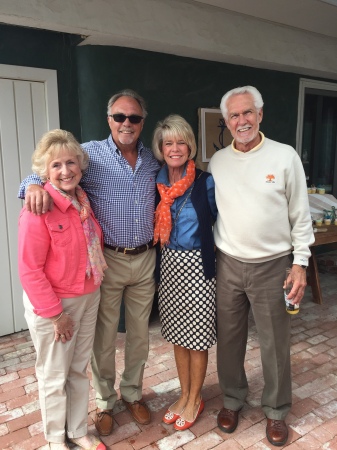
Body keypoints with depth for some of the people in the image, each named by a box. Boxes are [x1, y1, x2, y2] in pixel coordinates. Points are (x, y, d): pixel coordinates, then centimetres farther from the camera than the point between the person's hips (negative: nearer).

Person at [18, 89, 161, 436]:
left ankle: (132, 393, 38)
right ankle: (104, 402, 32)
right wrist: (36, 184, -28)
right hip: (108, 260, -4)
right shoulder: (90, 154, -6)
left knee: (139, 332, 16)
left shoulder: (152, 160, 8)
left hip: (145, 259, 4)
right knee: (104, 335, 9)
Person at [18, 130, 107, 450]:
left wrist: (97, 272, 6)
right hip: (52, 305, -6)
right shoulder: (38, 210, -20)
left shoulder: (82, 200, 2)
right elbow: (30, 271, -20)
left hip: (88, 299, 7)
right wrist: (55, 313, -16)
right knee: (54, 376, 14)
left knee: (79, 370, 20)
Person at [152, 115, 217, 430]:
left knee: (196, 337, 9)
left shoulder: (205, 182, -10)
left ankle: (195, 399, 31)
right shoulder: (157, 183, 2)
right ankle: (184, 394, 37)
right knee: (177, 334, 16)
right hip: (169, 262, 5)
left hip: (198, 265, -4)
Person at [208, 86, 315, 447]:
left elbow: (300, 216, -3)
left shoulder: (285, 157, -5)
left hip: (272, 266, -2)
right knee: (229, 338, 15)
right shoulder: (217, 161, 4)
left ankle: (276, 410, 33)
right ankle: (232, 399, 37)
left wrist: (300, 263, -6)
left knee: (274, 343, 10)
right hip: (227, 265, 3)